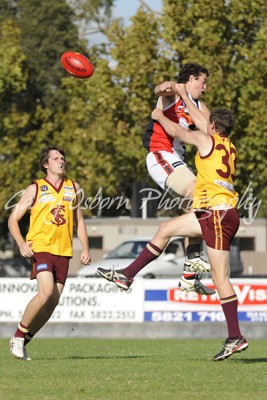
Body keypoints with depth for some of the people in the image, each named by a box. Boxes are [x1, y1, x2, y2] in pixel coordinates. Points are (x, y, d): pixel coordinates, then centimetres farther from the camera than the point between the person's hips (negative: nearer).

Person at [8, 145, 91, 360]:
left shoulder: (73, 187, 13)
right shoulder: (35, 189, 1)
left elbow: (79, 220, 21)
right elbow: (13, 219, 3)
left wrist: (85, 247, 9)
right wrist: (21, 243, -13)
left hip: (63, 251, 5)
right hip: (40, 247, -5)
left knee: (53, 301, -2)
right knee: (46, 292, -23)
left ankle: (22, 342, 11)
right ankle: (19, 335, -6)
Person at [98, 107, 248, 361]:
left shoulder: (206, 140, -4)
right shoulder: (230, 149, 16)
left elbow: (177, 131, 9)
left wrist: (159, 116, 29)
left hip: (218, 215, -9)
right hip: (211, 214, 9)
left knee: (220, 277, -7)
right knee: (165, 229, 17)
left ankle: (235, 337, -7)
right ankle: (126, 276, 20)